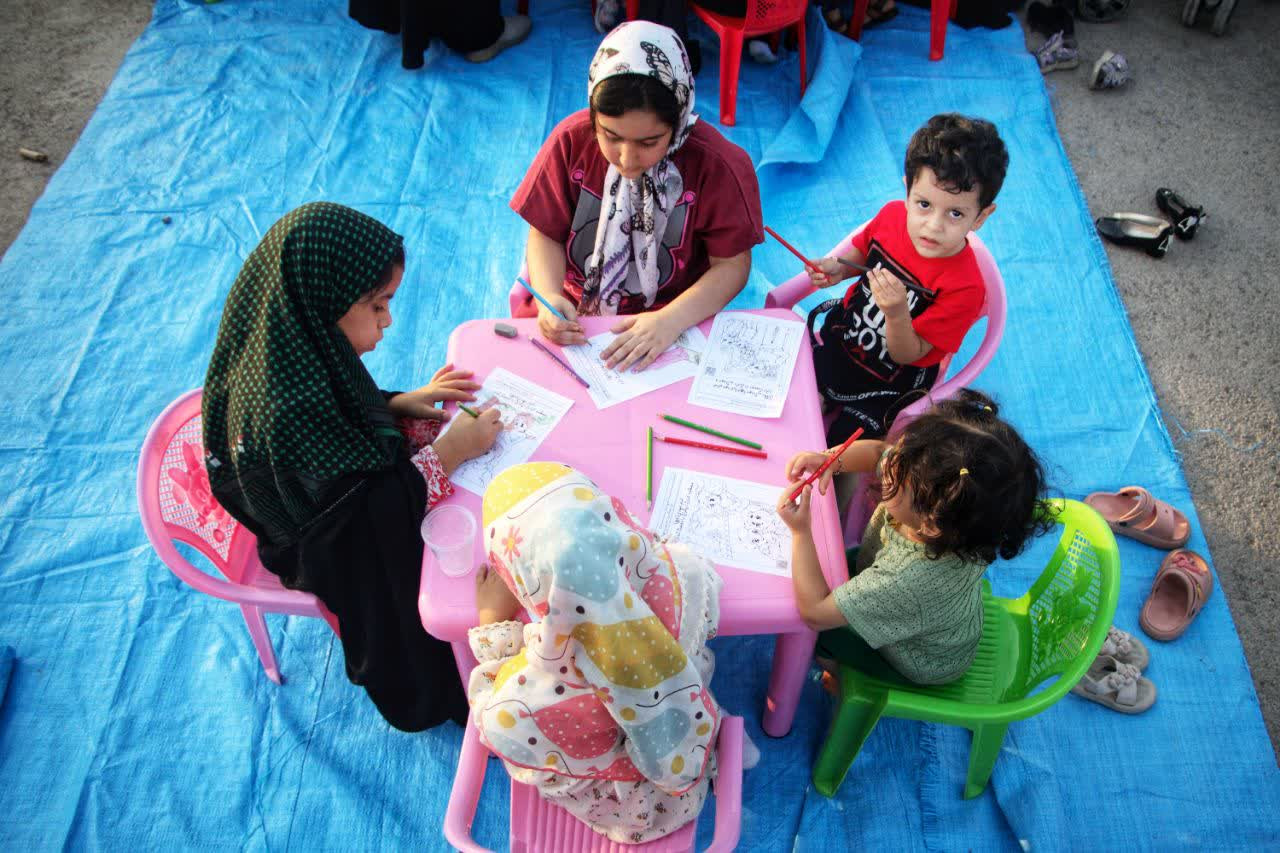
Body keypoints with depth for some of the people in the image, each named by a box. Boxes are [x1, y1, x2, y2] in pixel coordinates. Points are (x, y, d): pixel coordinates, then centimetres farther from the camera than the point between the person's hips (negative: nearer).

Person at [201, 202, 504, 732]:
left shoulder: (296, 349, -12)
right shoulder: (289, 415, -39)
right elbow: (365, 516, -32)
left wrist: (403, 404, -6)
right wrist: (447, 453, -28)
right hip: (338, 559, -8)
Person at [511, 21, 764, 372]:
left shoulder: (717, 164, -16)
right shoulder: (571, 140, -10)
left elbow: (732, 265, -13)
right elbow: (546, 234, -2)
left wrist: (670, 321, -28)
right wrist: (549, 296, -22)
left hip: (668, 318, 1)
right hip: (571, 313, -1)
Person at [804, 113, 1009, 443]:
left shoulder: (964, 288, -32)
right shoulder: (892, 214, -18)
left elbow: (907, 355, -26)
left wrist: (896, 313, -46)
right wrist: (839, 268, -15)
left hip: (890, 377, -4)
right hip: (842, 328, 5)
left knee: (840, 442, -2)